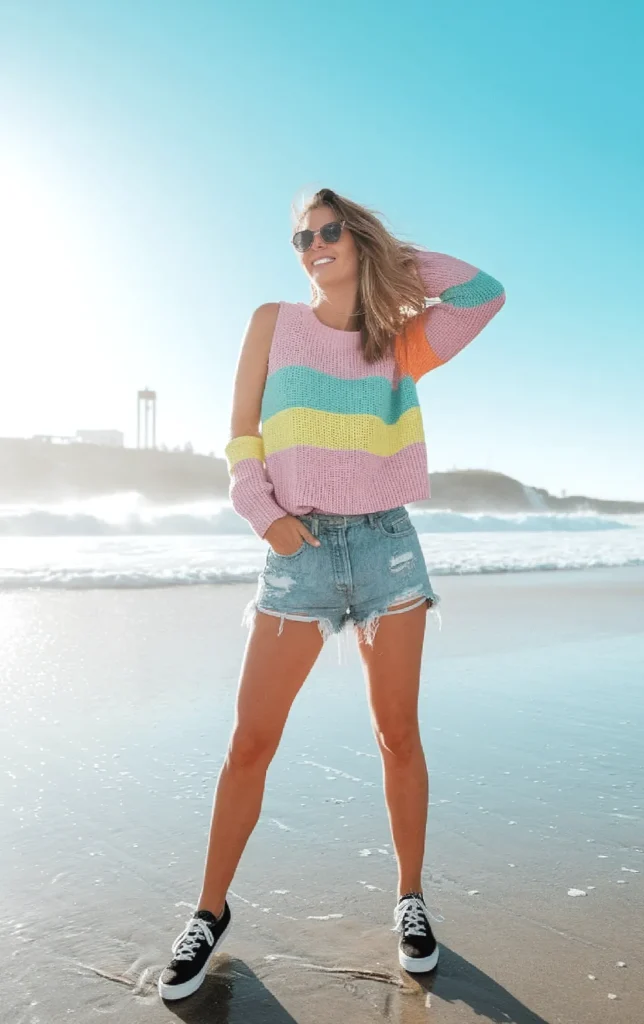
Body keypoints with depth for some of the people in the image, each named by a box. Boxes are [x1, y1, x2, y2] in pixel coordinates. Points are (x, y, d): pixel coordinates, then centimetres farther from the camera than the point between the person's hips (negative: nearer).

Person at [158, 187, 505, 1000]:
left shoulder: (397, 342, 10)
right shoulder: (274, 322, 9)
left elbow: (486, 295, 1)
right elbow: (242, 432, 6)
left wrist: (396, 255, 9)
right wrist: (262, 513, -9)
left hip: (386, 543, 1)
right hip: (299, 550, 0)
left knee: (398, 735, 7)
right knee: (249, 743, 1)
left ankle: (410, 899, 28)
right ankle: (211, 912, 21)